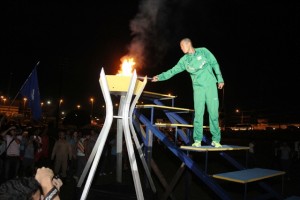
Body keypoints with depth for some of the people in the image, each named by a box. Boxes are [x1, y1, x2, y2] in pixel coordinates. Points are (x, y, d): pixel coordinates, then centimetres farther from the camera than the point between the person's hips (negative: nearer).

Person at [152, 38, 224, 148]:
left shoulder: (203, 51, 3)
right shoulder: (184, 60, 8)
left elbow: (215, 64, 4)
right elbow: (173, 71, 7)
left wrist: (220, 79, 1)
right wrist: (160, 77, -2)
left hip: (211, 85, -1)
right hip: (198, 87, 1)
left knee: (213, 113, -3)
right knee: (198, 114, -7)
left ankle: (216, 140, 3)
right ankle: (197, 140, -2)